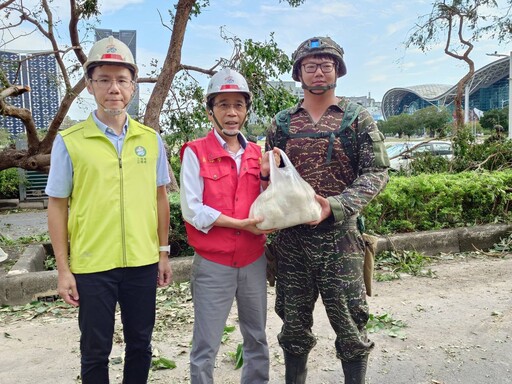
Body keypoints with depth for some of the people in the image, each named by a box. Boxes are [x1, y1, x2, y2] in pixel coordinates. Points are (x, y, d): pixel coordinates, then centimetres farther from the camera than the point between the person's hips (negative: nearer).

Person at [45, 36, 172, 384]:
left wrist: (163, 252, 8)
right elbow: (58, 206, -2)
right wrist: (63, 269, -4)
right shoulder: (70, 141, -6)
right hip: (91, 266, -2)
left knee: (140, 345, 17)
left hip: (142, 263, 2)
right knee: (95, 352, 13)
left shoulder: (151, 139, 2)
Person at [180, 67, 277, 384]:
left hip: (254, 261, 5)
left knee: (257, 339, 19)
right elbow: (192, 210, -13)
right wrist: (240, 224, -17)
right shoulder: (195, 152, -7)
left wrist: (266, 176, -9)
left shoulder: (256, 153, 6)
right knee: (206, 348, 7)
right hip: (213, 264, -4)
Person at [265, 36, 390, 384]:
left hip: (340, 237, -2)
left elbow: (376, 173, -6)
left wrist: (335, 206, -20)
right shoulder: (282, 123, 8)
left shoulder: (358, 118, 1)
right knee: (294, 324, 14)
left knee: (350, 324, 6)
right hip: (290, 238, 3)